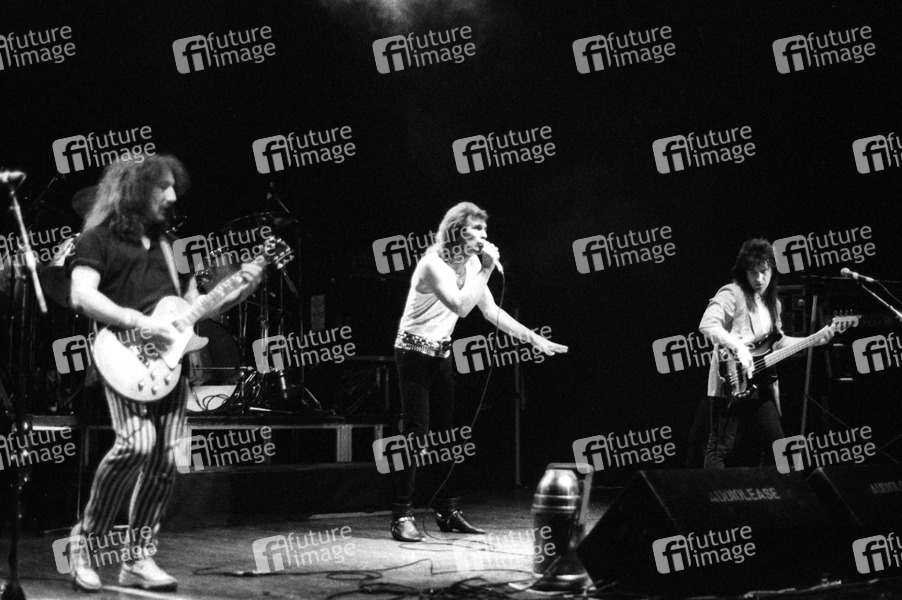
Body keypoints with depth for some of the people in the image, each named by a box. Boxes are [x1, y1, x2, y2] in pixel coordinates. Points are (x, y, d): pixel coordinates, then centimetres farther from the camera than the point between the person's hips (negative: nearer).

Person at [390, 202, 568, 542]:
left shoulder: (470, 263, 4)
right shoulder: (434, 263, -21)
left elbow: (491, 311, 8)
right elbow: (461, 305, -33)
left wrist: (534, 339, 3)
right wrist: (485, 270, -27)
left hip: (442, 353, 8)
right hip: (414, 351, -8)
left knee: (446, 432, 7)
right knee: (416, 433, -12)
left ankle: (448, 512, 13)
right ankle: (401, 516, -9)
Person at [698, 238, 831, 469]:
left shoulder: (771, 302, 18)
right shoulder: (732, 294, -8)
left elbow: (777, 343, 24)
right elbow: (707, 324, -21)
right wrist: (738, 347, -29)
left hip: (760, 384, 8)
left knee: (774, 442, 10)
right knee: (721, 447, -8)